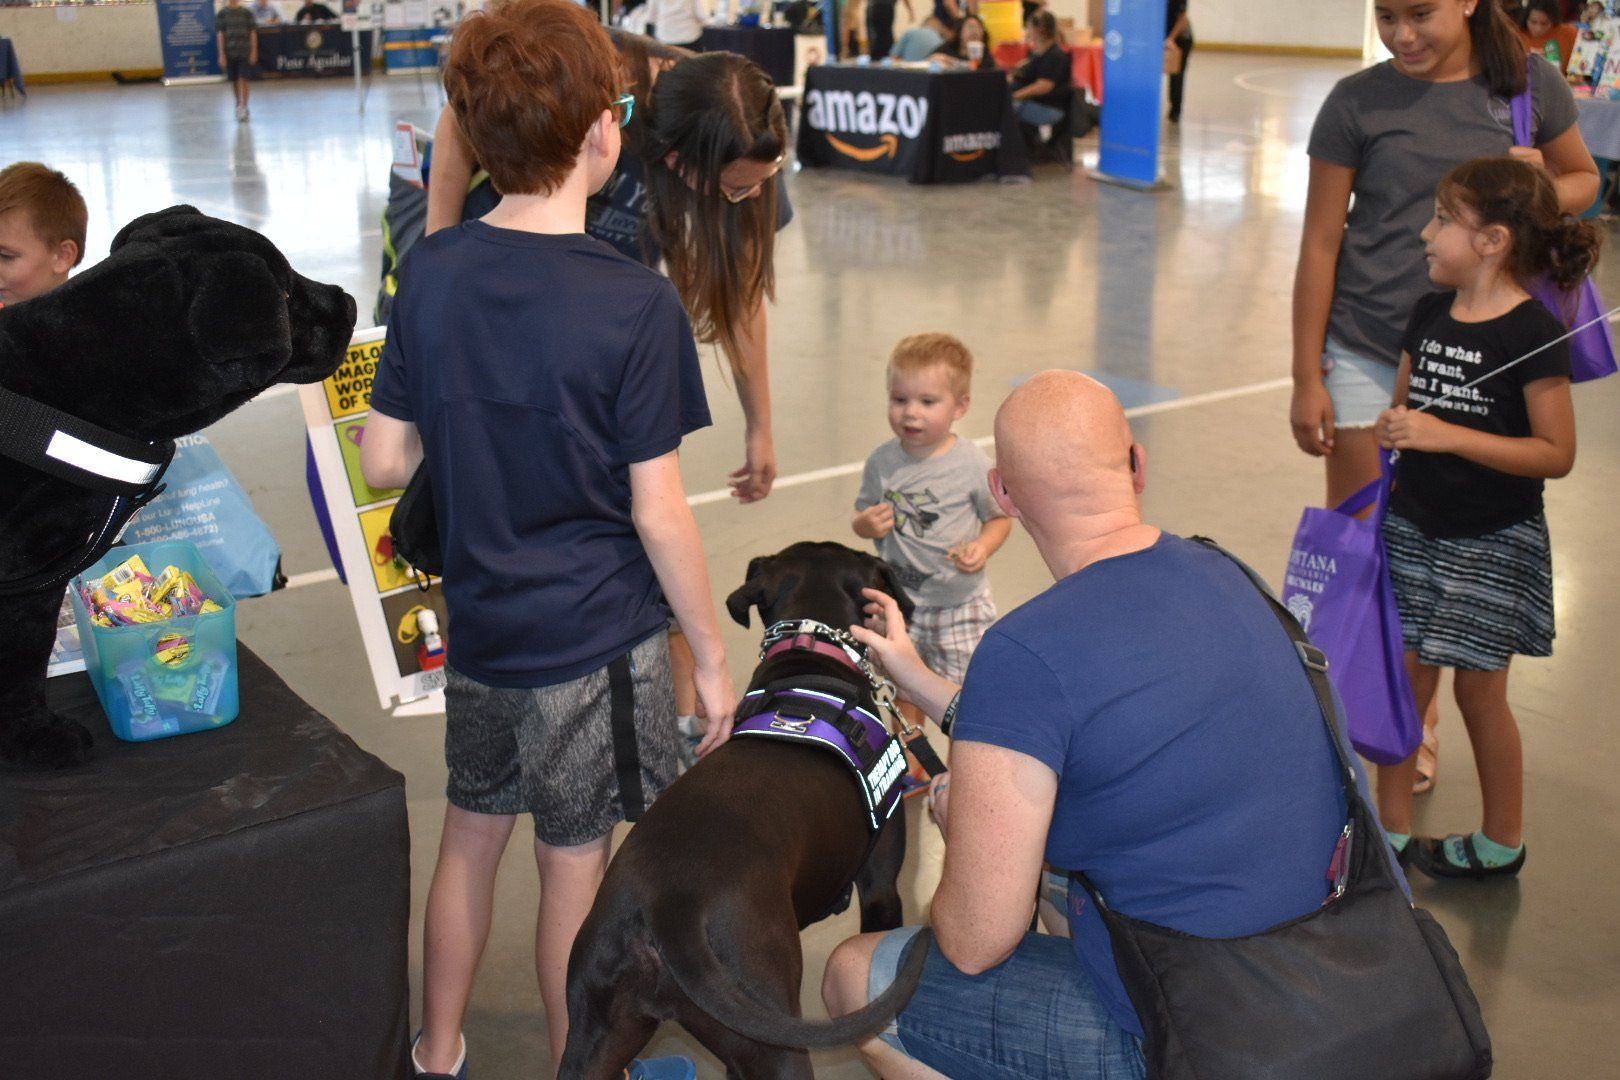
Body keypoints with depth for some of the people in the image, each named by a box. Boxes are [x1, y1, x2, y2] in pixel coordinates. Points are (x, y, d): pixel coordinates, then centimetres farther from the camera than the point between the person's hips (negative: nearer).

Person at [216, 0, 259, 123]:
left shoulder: (246, 13, 1)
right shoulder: (222, 13, 2)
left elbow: (253, 33, 1)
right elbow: (221, 34, 0)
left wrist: (254, 52, -5)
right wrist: (222, 54, -5)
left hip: (245, 52, -1)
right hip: (230, 52, 1)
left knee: (243, 79, -9)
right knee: (234, 81, 8)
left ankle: (244, 108, -10)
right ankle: (238, 105, 25)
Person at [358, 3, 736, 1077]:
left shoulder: (432, 272, -5)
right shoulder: (635, 304, -20)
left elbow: (385, 460, 0)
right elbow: (658, 515, -17)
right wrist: (713, 655, -6)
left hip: (481, 623, 5)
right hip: (600, 638, -5)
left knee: (471, 836, 22)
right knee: (574, 866, 11)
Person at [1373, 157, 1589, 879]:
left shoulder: (1532, 333, -15)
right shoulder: (1429, 316, 5)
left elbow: (1557, 453, -18)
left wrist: (1447, 435, -24)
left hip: (1492, 544, -5)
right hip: (1412, 527, 5)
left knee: (1479, 690, 6)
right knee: (1404, 678, 7)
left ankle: (1503, 841, 26)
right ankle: (1392, 830, 21)